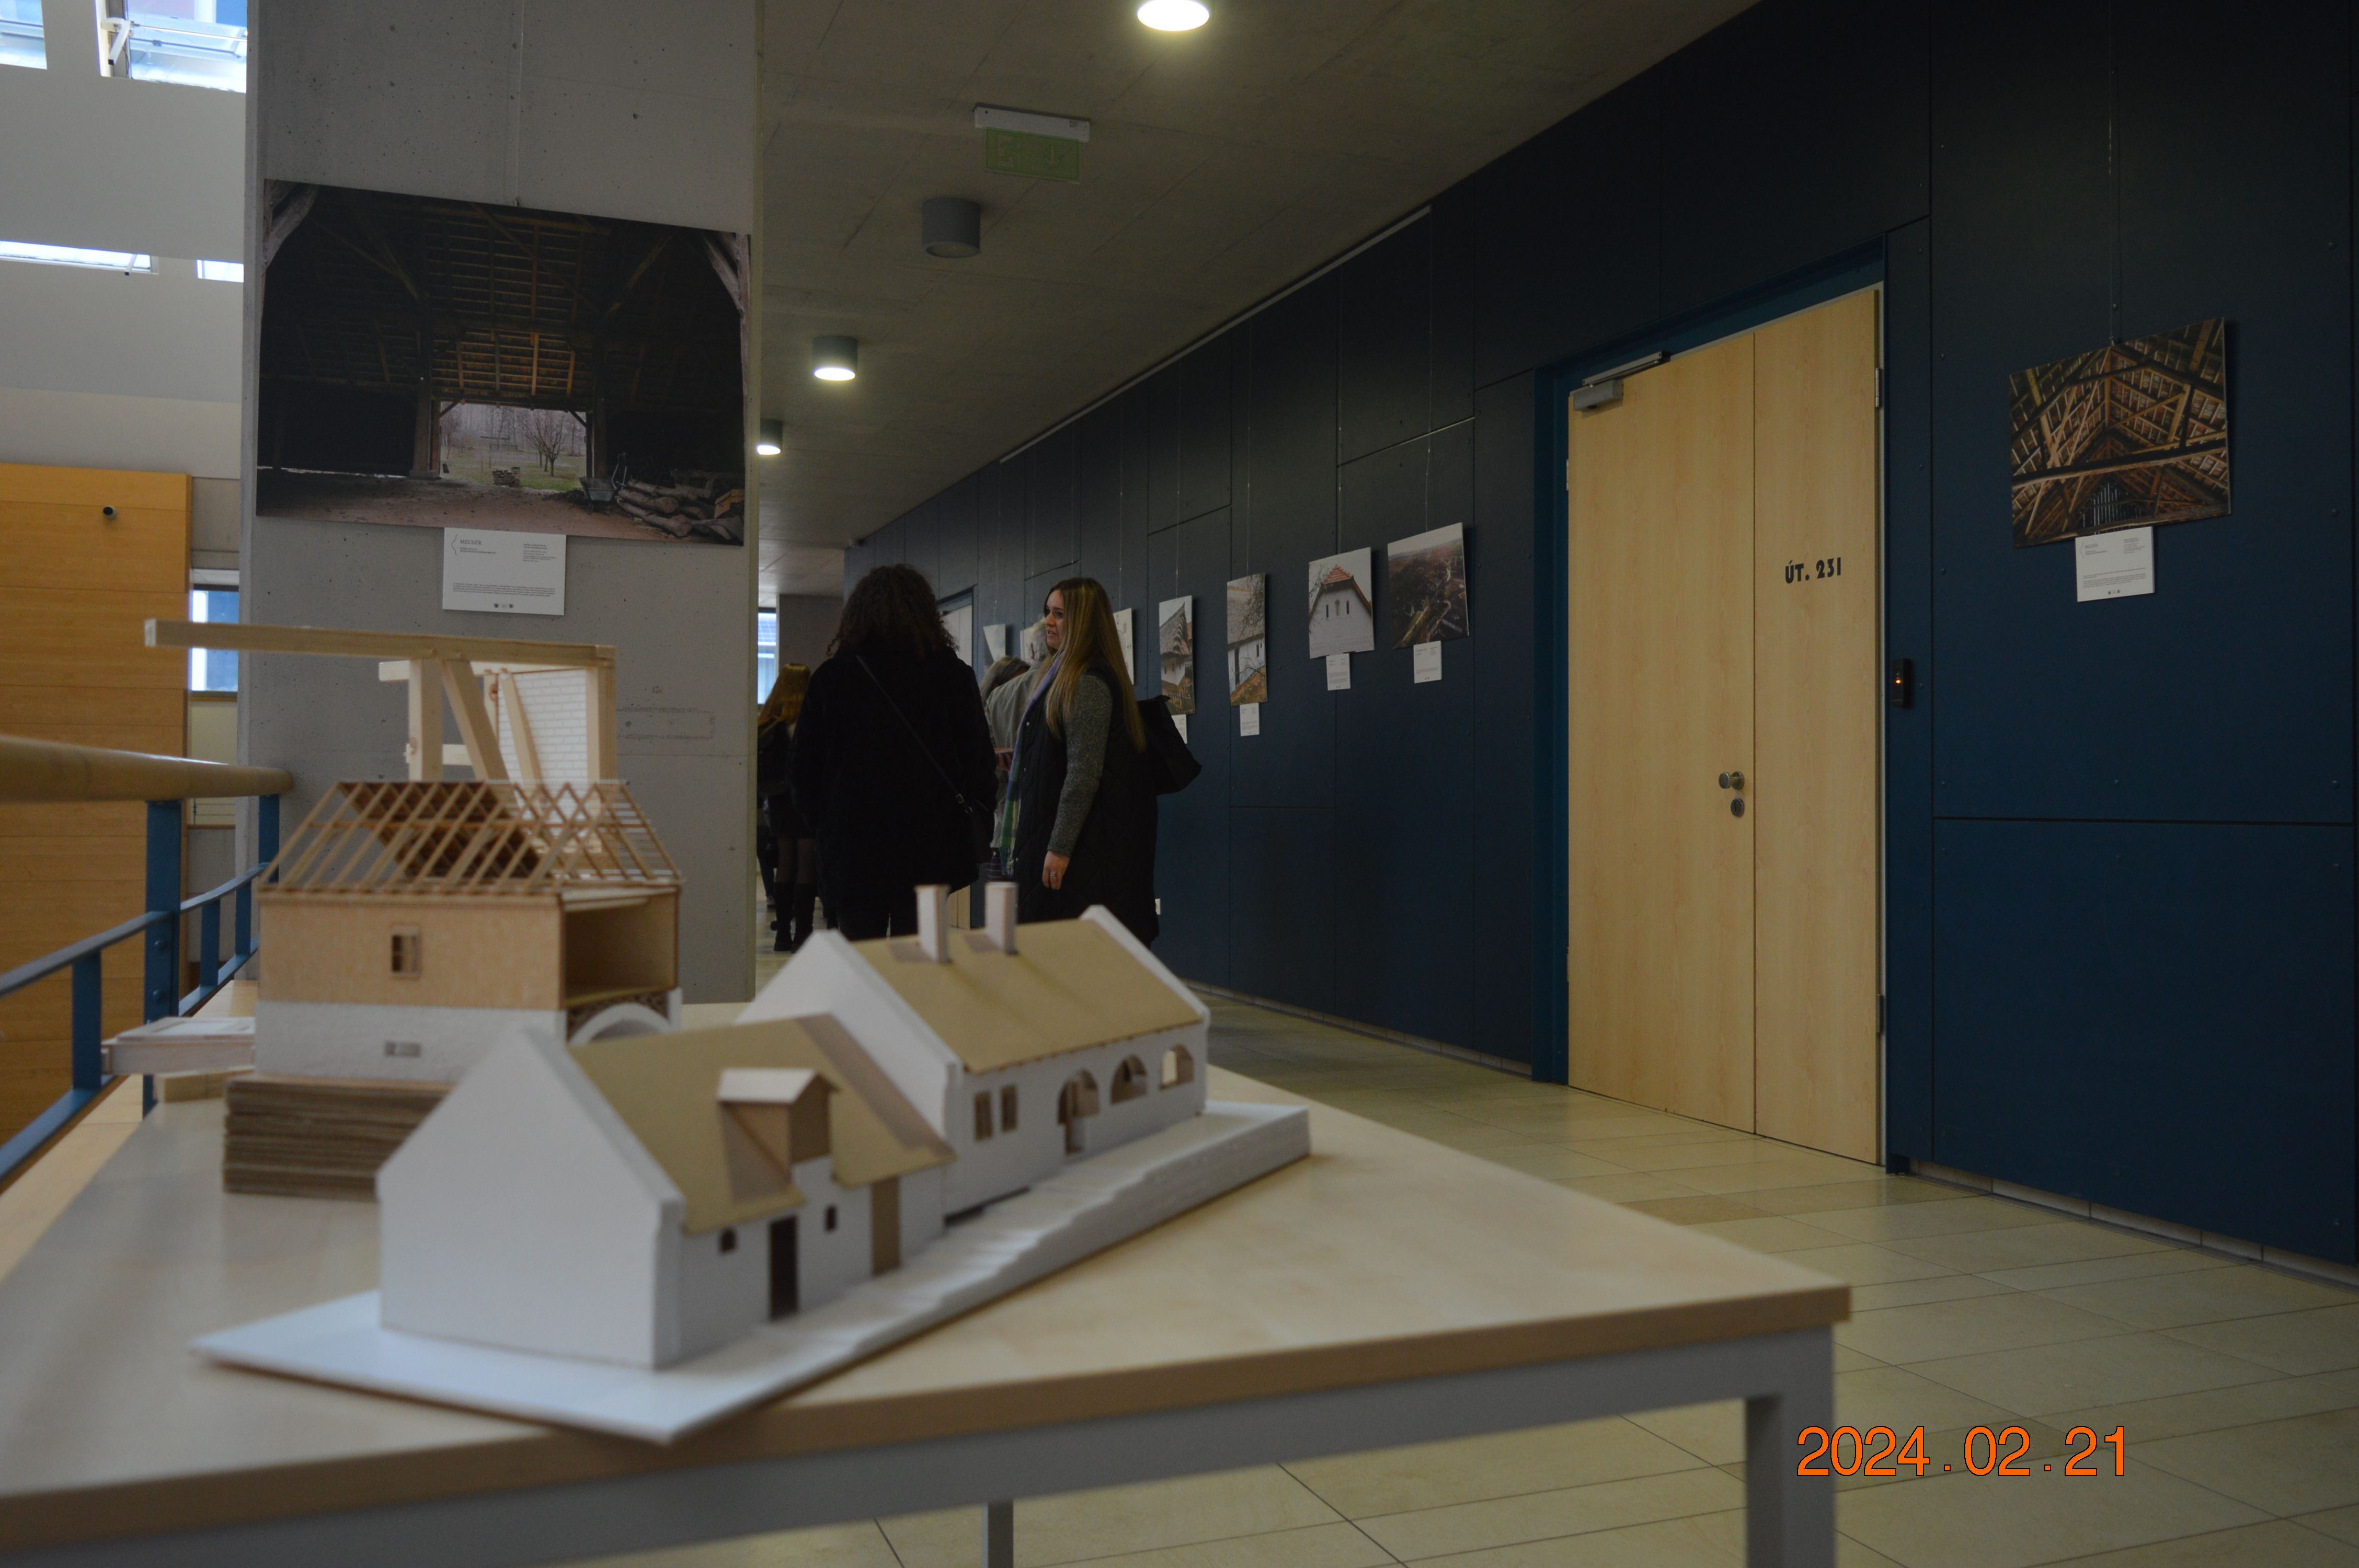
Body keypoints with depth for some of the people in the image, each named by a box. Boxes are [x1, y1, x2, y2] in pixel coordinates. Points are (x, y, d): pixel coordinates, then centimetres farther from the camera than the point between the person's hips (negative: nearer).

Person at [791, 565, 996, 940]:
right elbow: (979, 758, 3)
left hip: (851, 851, 0)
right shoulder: (954, 674, 0)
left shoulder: (831, 676, 1)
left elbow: (805, 768, 6)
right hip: (930, 851, 0)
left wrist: (820, 825, 18)